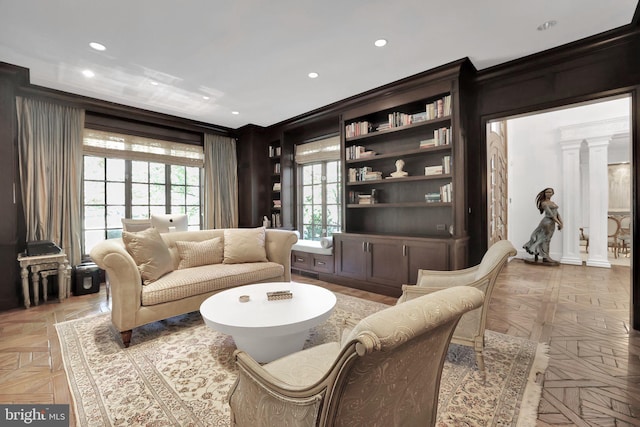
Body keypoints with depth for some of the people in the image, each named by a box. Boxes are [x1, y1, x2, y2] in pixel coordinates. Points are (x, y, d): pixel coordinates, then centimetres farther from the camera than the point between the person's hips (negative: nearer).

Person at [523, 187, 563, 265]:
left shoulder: (552, 203, 20)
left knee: (547, 240, 9)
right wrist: (558, 223, -16)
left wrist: (561, 222, 1)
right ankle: (545, 257, -1)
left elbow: (557, 213, 14)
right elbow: (550, 214, -14)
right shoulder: (544, 203, -7)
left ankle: (545, 257, 13)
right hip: (547, 222, -8)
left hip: (552, 223, 8)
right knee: (545, 239, -4)